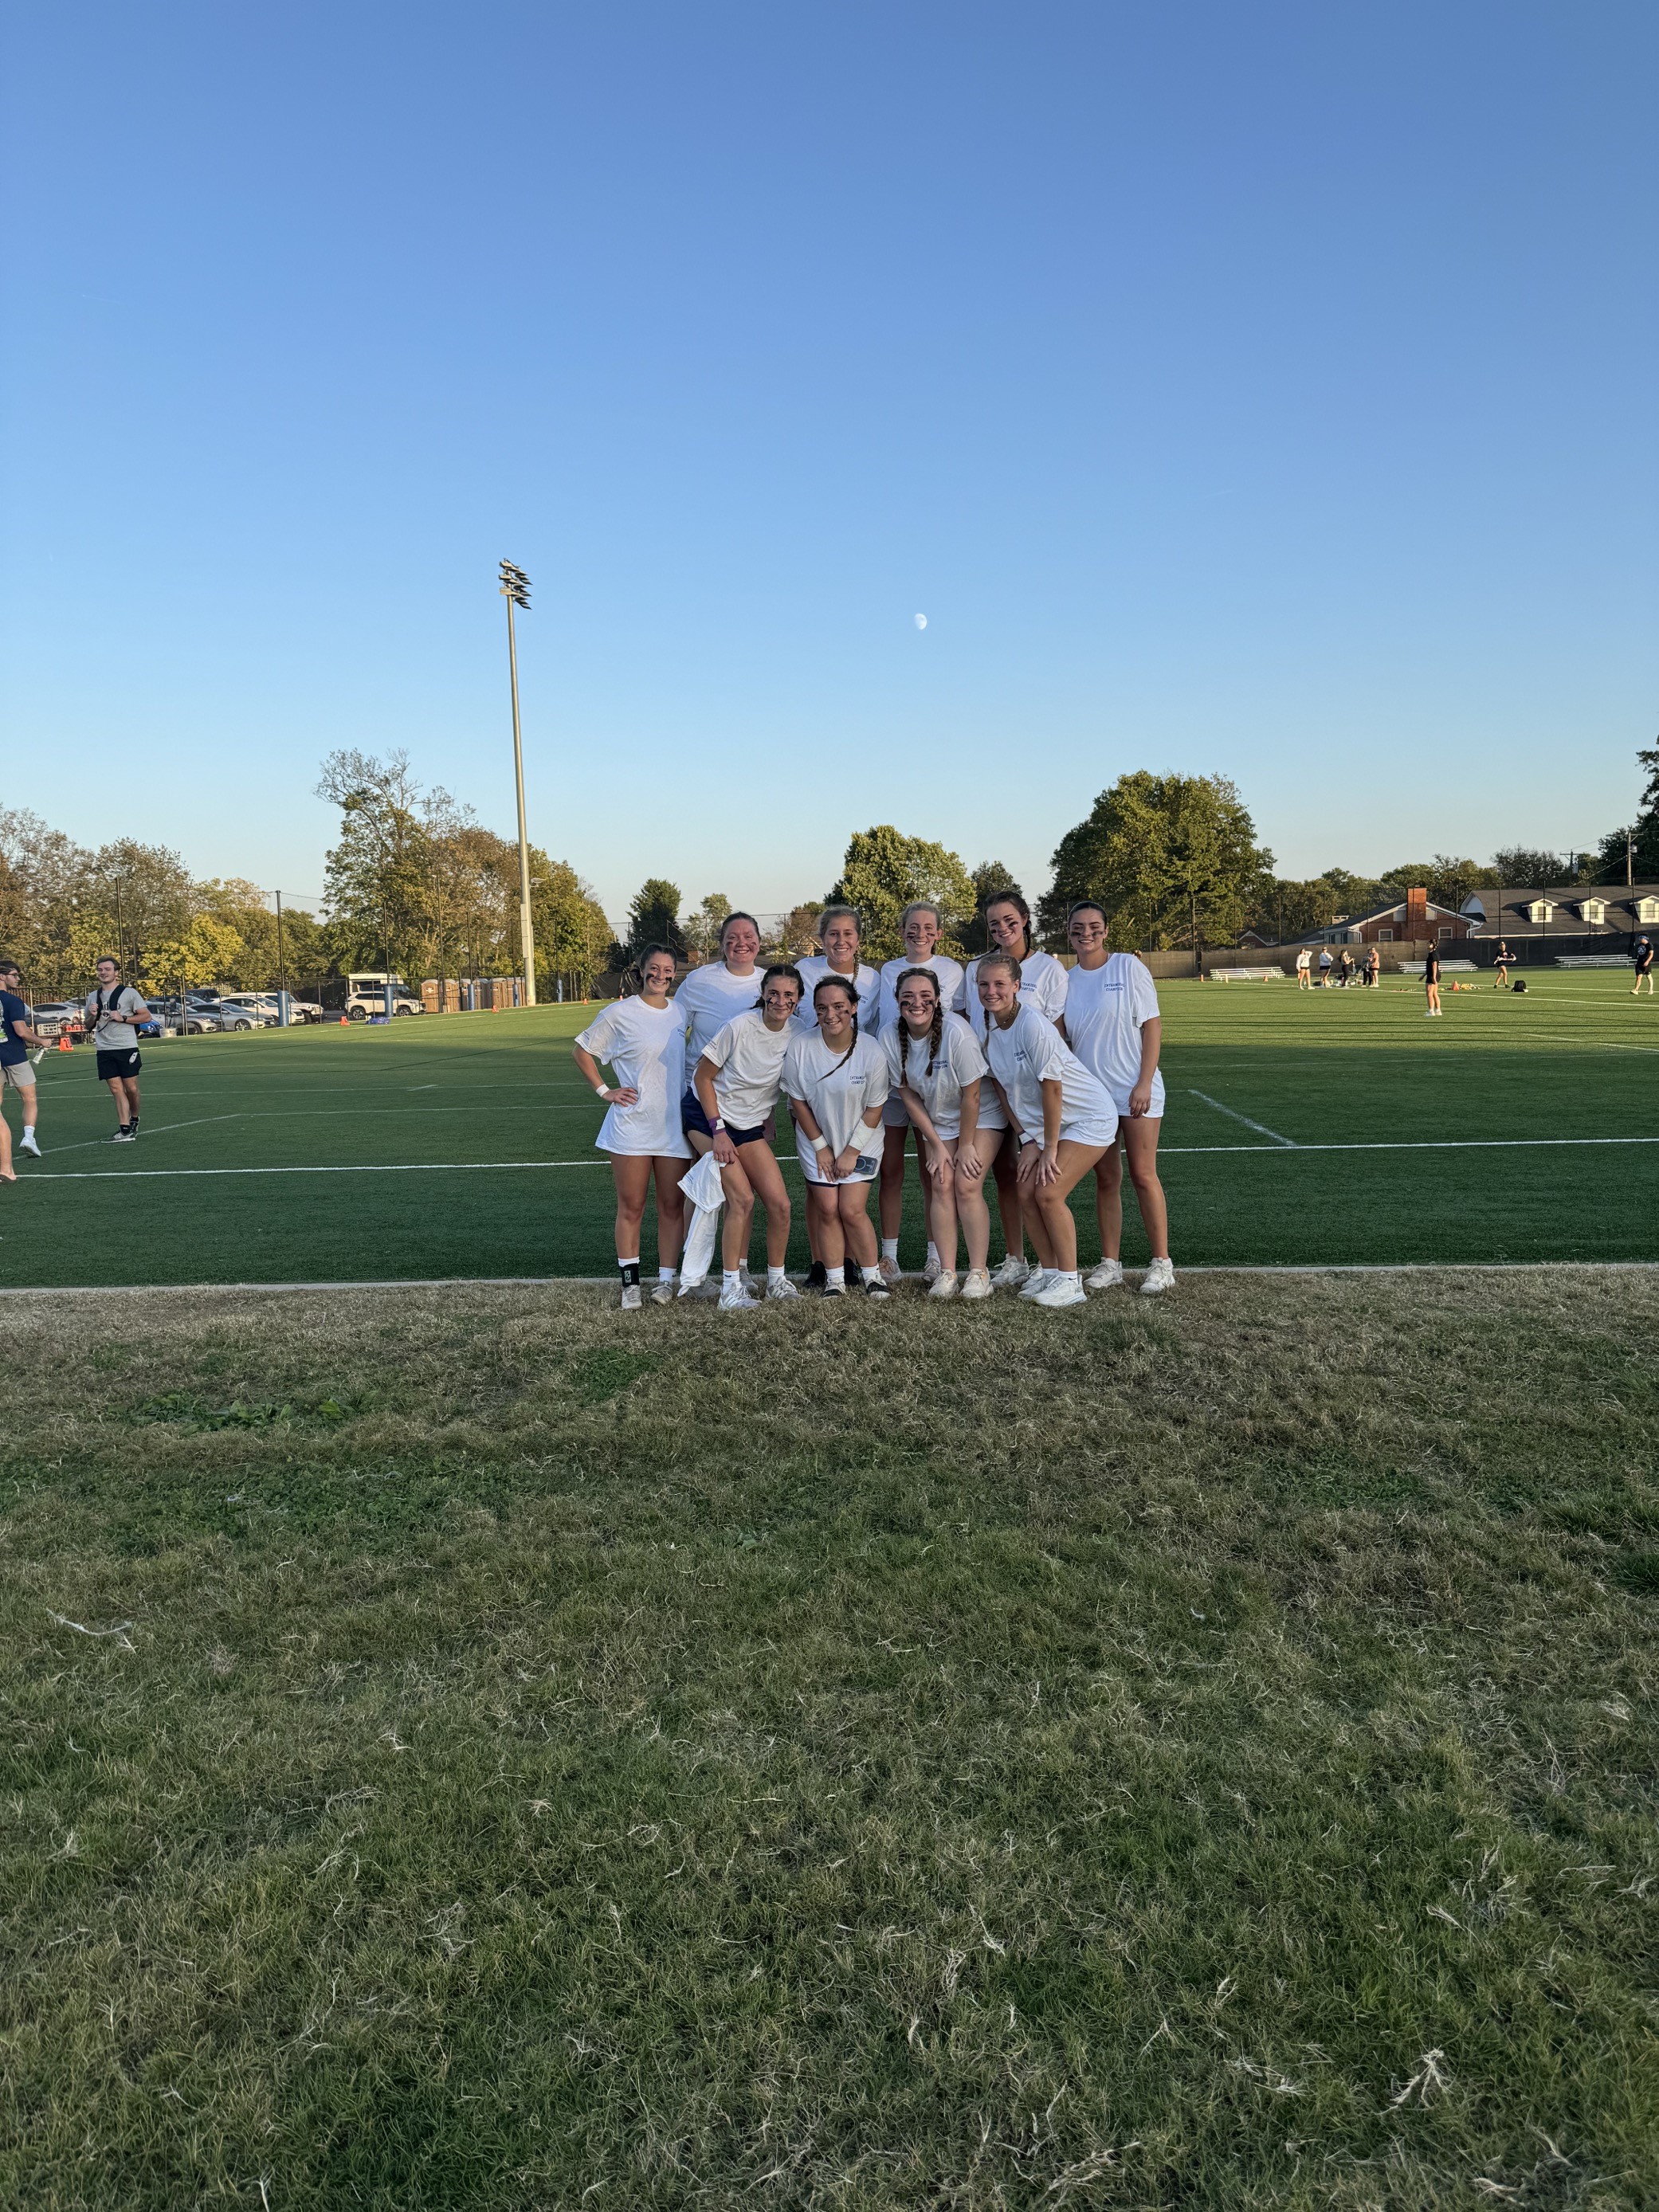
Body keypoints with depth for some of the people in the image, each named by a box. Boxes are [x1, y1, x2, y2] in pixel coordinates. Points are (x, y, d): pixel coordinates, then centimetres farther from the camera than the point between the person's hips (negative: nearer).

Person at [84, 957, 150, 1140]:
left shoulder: (129, 993, 1)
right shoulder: (93, 997, 15)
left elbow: (146, 1016, 0)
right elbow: (89, 1026, 22)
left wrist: (123, 1018, -11)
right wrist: (93, 1016, 0)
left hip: (127, 1048, -3)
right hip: (104, 1050, 3)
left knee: (131, 1088, 0)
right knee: (116, 1089, -2)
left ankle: (134, 1119, 26)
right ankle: (126, 1131, -4)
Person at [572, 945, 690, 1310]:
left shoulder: (681, 1013, 9)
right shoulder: (621, 1013, -3)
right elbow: (580, 1050, 5)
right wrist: (605, 1091, -2)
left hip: (674, 1126, 3)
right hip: (632, 1125, -3)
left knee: (672, 1207, 5)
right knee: (631, 1208, 2)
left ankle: (666, 1281, 15)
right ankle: (630, 1283, 11)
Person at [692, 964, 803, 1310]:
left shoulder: (797, 1037, -5)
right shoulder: (740, 1027, -20)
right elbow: (702, 1077, -13)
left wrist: (767, 1121, 10)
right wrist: (719, 1131, -16)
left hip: (750, 1126, 5)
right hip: (709, 1116, -5)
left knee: (780, 1203, -4)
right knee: (742, 1199, -17)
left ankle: (776, 1279, 15)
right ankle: (731, 1289, -7)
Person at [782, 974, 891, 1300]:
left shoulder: (871, 1051, -17)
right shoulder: (800, 1046, -17)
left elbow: (874, 1108, -8)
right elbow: (797, 1101, -6)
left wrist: (851, 1152, -9)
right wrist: (821, 1147, -4)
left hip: (860, 1143, -1)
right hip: (816, 1142, 1)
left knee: (852, 1210, -7)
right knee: (827, 1210, -2)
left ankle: (871, 1274, 12)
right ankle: (834, 1279, 12)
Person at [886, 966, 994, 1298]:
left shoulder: (956, 1032, -29)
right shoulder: (891, 1037, -16)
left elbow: (971, 1095, -21)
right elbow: (908, 1095, -6)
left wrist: (966, 1145, -13)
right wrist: (935, 1145, -6)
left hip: (981, 1116, -4)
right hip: (936, 1120, 4)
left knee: (967, 1186, -13)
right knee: (941, 1186, -6)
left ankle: (979, 1273, -4)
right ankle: (946, 1273, 0)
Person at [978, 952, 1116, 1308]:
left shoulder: (1032, 1025, -25)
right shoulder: (987, 1029, -3)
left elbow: (1052, 1087, -22)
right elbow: (1004, 1090, 4)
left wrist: (1049, 1147, -16)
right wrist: (1027, 1141, -2)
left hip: (1088, 1117, -7)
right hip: (1041, 1122, 7)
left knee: (1048, 1192, -15)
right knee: (1027, 1192, -1)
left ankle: (1070, 1282, -2)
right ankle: (1049, 1271, 16)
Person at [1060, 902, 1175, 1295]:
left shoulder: (1129, 966, -4)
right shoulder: (1066, 982, 7)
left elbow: (1152, 1025, -6)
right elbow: (1063, 1041, 14)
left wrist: (1144, 1083, -12)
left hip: (1136, 1091, -4)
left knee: (1143, 1175, -3)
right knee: (1106, 1179, 6)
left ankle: (1162, 1264, 5)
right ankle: (1110, 1263, 13)